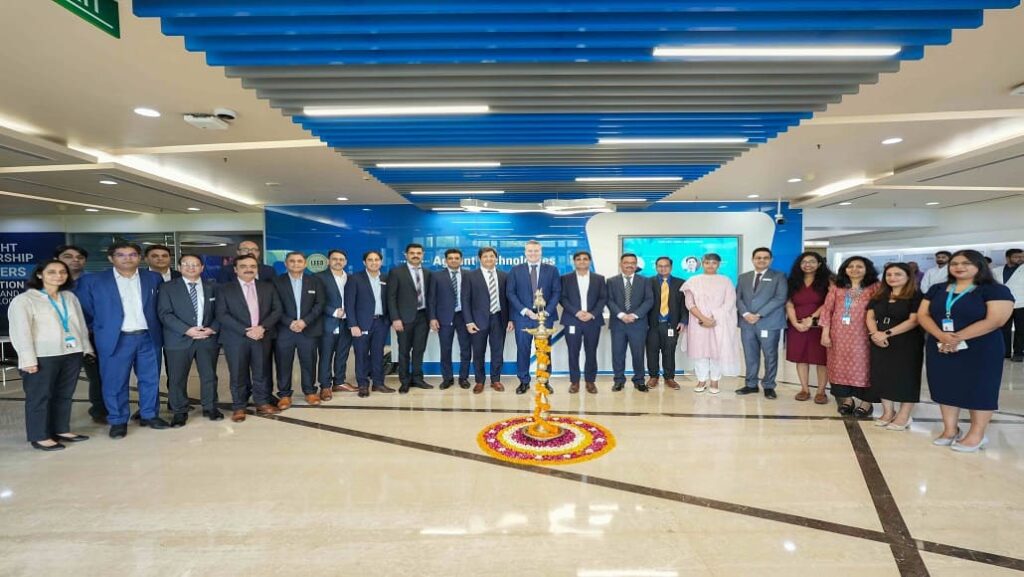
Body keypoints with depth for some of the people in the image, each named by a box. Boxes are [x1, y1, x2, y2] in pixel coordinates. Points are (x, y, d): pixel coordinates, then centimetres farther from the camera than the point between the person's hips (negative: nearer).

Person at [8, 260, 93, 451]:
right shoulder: (24, 300, -4)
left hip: (72, 353, 5)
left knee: (64, 395, 12)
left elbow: (81, 324, 16)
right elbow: (20, 331, -9)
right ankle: (39, 437, 13)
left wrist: (86, 347, 14)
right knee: (40, 396, 4)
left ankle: (61, 430, 23)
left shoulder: (70, 297, 12)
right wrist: (28, 359, -14)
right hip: (43, 357, -5)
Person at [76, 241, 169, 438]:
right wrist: (99, 329, 3)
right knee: (115, 382, 4)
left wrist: (157, 329, 6)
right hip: (115, 340, -2)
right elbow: (84, 311, 4)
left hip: (149, 337, 2)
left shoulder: (154, 279, 5)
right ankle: (118, 421, 18)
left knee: (150, 379, 9)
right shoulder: (93, 281, -1)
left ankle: (149, 415, 23)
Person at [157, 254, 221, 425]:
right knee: (177, 378, 3)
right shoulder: (168, 288, 3)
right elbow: (164, 314, -6)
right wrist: (187, 330, -17)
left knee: (209, 376, 7)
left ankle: (210, 408, 20)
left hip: (208, 338, 2)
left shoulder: (212, 287, 11)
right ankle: (179, 412, 16)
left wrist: (213, 328, -9)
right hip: (179, 339, -2)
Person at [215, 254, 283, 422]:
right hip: (236, 338, -2)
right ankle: (238, 407, 17)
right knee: (238, 374, 5)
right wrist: (245, 331, -16)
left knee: (261, 372, 9)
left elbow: (277, 310, 4)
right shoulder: (224, 289, 1)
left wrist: (262, 327, -12)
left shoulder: (268, 288, 9)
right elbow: (222, 315, -7)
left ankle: (262, 403, 21)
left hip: (262, 337, 2)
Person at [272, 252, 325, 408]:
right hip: (284, 330, -1)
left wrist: (305, 321, -12)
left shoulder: (315, 282, 8)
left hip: (309, 329, 1)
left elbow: (319, 305, 1)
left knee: (309, 363, 6)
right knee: (283, 364, 3)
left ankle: (310, 392, 19)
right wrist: (290, 323, -14)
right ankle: (284, 395, 14)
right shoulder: (277, 282, 3)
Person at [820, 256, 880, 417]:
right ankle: (846, 399, 19)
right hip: (839, 335, 3)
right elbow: (827, 310, 7)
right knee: (841, 366, 7)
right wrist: (825, 333, 0)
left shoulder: (874, 288, 3)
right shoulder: (836, 288, 10)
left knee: (863, 366, 0)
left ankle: (866, 403, 11)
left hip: (862, 335, -3)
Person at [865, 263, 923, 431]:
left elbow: (913, 321, -14)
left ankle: (904, 416, 9)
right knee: (881, 376, 6)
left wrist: (887, 333, -19)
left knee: (905, 377, 0)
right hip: (880, 343, 5)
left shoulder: (916, 296, -6)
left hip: (907, 344, -5)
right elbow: (870, 317, 8)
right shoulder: (878, 297, 12)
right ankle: (888, 412, 18)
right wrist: (875, 333, -11)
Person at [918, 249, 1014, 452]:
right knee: (946, 388, 8)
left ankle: (976, 435, 14)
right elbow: (923, 315, 3)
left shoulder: (995, 290, -5)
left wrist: (957, 338, -20)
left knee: (978, 389, 2)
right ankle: (950, 430, 19)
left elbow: (995, 320, -16)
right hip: (940, 349, 5)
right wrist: (942, 336, -16)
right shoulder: (937, 290, 10)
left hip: (980, 350, -4)